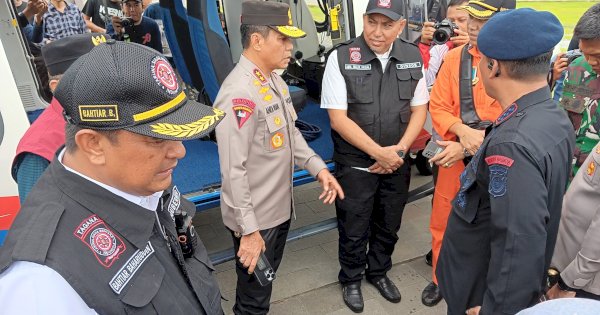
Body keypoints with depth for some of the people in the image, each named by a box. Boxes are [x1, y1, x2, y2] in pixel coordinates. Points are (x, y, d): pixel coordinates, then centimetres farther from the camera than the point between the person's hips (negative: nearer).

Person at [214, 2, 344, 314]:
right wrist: (248, 229, -21)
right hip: (255, 218, -8)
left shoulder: (275, 80, 5)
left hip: (279, 206, 9)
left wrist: (318, 168, 1)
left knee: (266, 280, 27)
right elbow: (233, 170, -26)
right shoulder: (240, 93, -26)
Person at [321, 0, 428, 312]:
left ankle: (379, 272, 45)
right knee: (354, 229, 12)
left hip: (398, 162, 4)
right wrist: (379, 153, -17)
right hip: (355, 163, -3)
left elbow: (419, 109, 4)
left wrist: (398, 151, -9)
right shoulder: (341, 58, -14)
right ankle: (351, 279, 38)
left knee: (388, 226, 19)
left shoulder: (413, 57, -2)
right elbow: (338, 119, -15)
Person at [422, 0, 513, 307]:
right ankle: (441, 278, 36)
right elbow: (437, 106, -1)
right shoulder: (454, 57, -2)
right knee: (442, 223, 13)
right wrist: (462, 130, -19)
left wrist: (466, 148, -17)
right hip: (453, 156, 3)